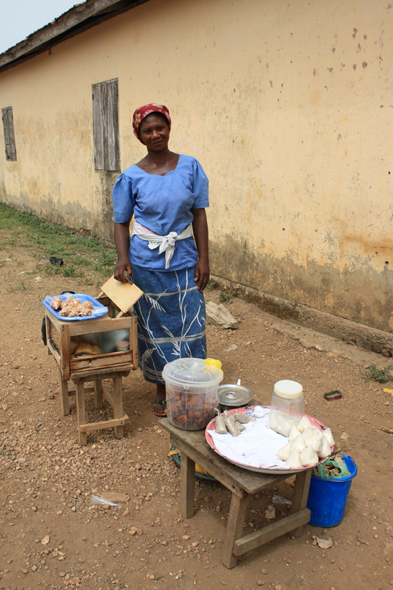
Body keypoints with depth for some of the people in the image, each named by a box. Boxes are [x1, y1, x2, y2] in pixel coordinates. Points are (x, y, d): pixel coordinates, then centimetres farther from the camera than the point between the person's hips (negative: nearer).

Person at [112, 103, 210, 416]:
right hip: (146, 264, 0)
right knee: (155, 329, 10)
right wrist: (123, 259, -12)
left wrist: (203, 258, -4)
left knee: (190, 327, 4)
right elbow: (121, 222, 3)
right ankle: (162, 390, 28)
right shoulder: (131, 177, -3)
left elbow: (199, 214, 1)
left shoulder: (190, 167, -1)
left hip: (185, 261, 1)